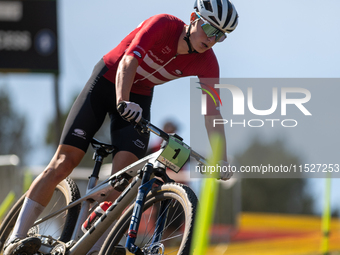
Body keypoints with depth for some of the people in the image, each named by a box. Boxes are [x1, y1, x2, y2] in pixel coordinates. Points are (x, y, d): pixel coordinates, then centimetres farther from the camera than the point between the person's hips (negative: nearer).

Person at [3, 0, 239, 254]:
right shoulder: (163, 24, -25)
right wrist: (122, 102, -51)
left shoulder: (206, 62, -13)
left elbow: (212, 111, -13)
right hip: (108, 81, -4)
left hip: (139, 97, 4)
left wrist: (222, 161, -20)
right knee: (64, 162, -11)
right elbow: (128, 61, -35)